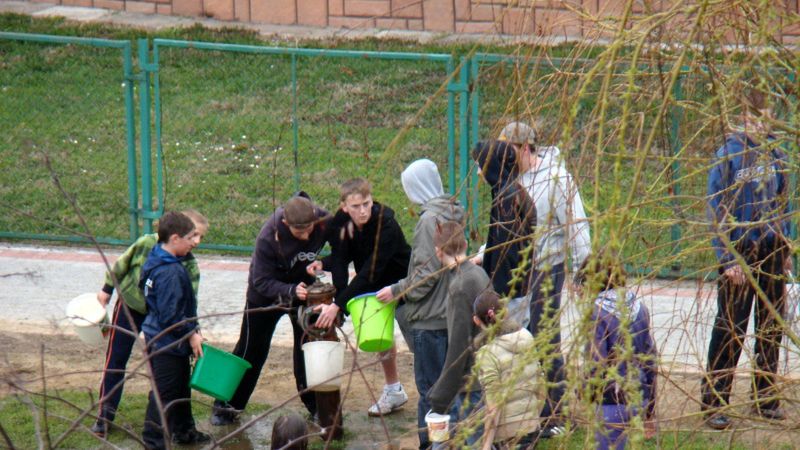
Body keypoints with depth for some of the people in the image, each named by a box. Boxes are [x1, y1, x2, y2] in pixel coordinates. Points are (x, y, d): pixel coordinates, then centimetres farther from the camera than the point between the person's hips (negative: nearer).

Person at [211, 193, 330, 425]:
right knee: (252, 348, 3)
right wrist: (291, 291, -45)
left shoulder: (324, 221, -27)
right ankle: (226, 406, 14)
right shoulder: (268, 238, -36)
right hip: (265, 291, -3)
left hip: (303, 285, 3)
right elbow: (262, 282, -30)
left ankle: (316, 405, 15)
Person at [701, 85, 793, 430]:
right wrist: (728, 258, -14)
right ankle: (714, 404, 0)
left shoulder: (776, 155, 7)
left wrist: (786, 250, 11)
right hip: (740, 252, -5)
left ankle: (767, 399, 21)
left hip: (772, 252, 5)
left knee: (771, 329, 11)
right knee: (730, 330, -5)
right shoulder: (729, 154, -9)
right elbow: (716, 210, -9)